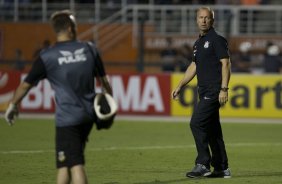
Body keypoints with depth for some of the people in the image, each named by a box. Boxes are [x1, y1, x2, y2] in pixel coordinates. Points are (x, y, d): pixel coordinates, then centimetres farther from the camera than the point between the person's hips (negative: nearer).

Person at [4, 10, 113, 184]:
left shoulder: (47, 57, -6)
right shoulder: (89, 49, 3)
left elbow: (26, 84, 3)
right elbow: (104, 80, 11)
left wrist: (13, 105, 19)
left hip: (67, 118, -5)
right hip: (89, 114, 5)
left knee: (75, 164, -7)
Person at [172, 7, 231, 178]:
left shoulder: (217, 40, -8)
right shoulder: (198, 43, 18)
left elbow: (226, 63, -14)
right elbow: (194, 66, 27)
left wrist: (224, 89, -21)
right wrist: (180, 86, 25)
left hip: (214, 91, -9)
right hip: (204, 92, 9)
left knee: (197, 123, -15)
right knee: (212, 129, 10)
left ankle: (203, 165, -13)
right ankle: (222, 169, 15)